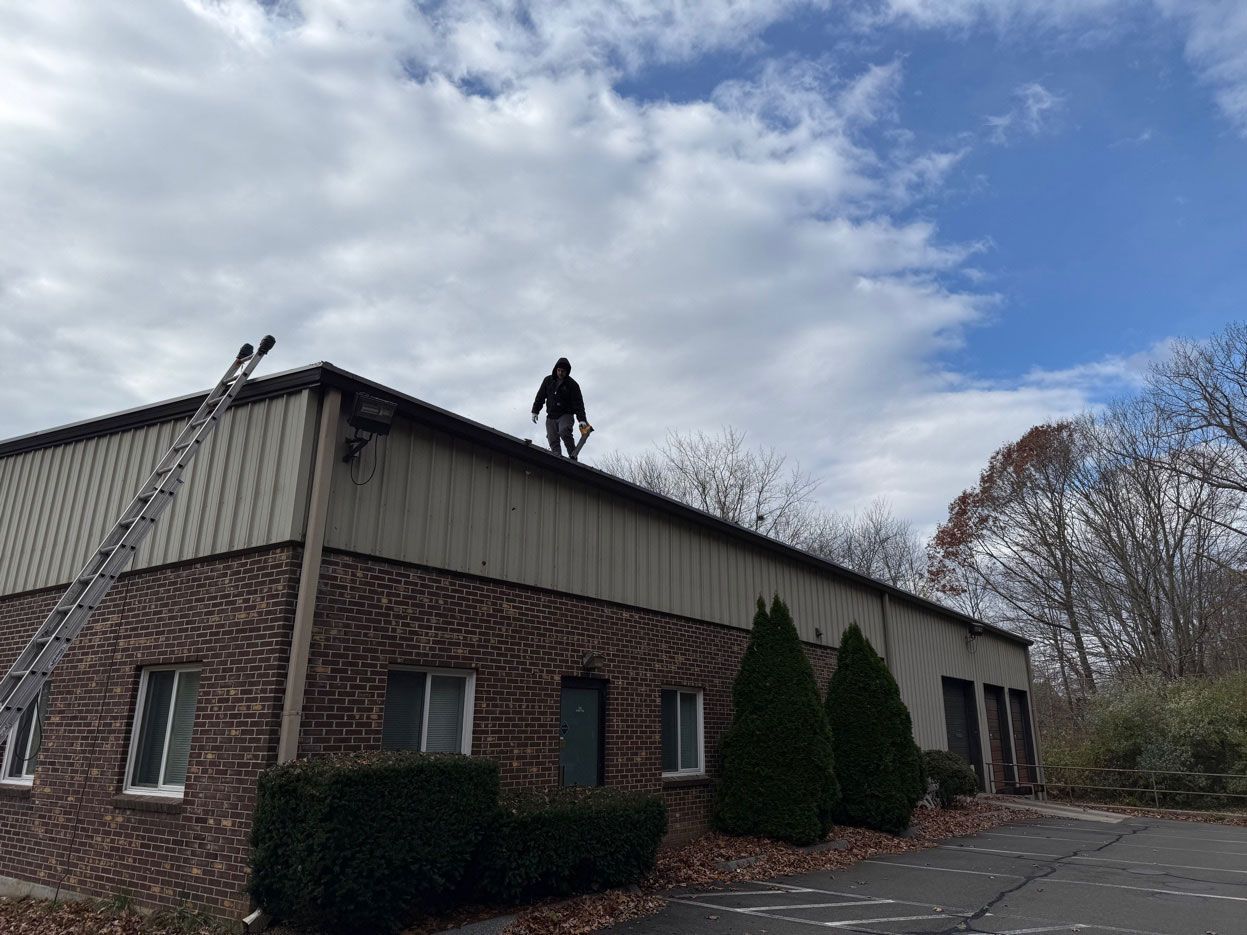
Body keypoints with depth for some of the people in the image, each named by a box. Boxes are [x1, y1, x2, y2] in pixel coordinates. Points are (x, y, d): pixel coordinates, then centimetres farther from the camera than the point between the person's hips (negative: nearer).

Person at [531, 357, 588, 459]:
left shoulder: (572, 384, -4)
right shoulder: (548, 381, 6)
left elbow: (578, 403, -10)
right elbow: (540, 397, 16)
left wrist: (582, 420, -20)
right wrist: (535, 411, 13)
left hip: (566, 415, -4)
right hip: (551, 417, 4)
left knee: (564, 432, -30)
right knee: (553, 441, -5)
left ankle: (573, 456, -23)